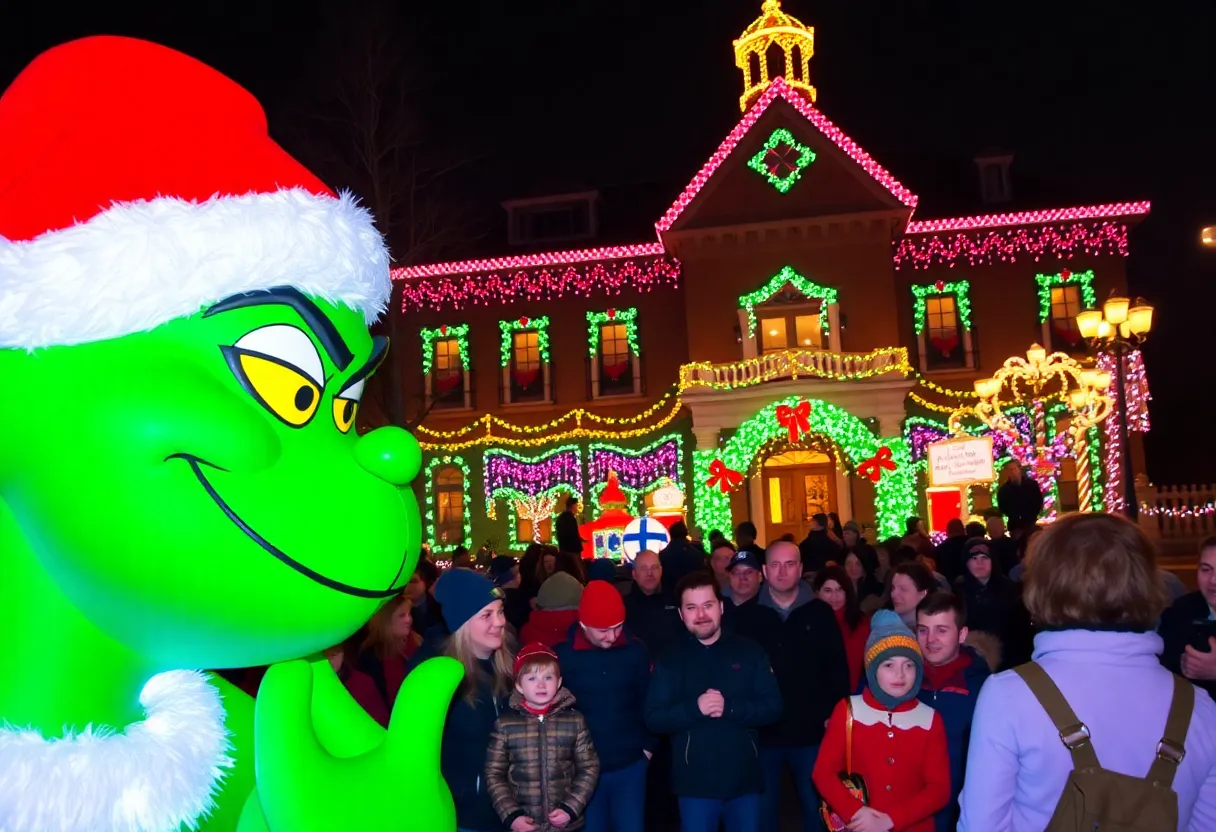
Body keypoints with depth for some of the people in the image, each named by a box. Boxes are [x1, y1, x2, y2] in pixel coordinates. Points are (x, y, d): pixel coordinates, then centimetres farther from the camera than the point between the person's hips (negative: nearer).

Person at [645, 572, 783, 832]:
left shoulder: (749, 651, 2)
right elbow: (653, 719, -4)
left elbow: (773, 706, -3)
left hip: (744, 780, 1)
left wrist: (729, 707, -19)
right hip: (695, 783, -1)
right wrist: (694, 707, -20)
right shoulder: (670, 660, 2)